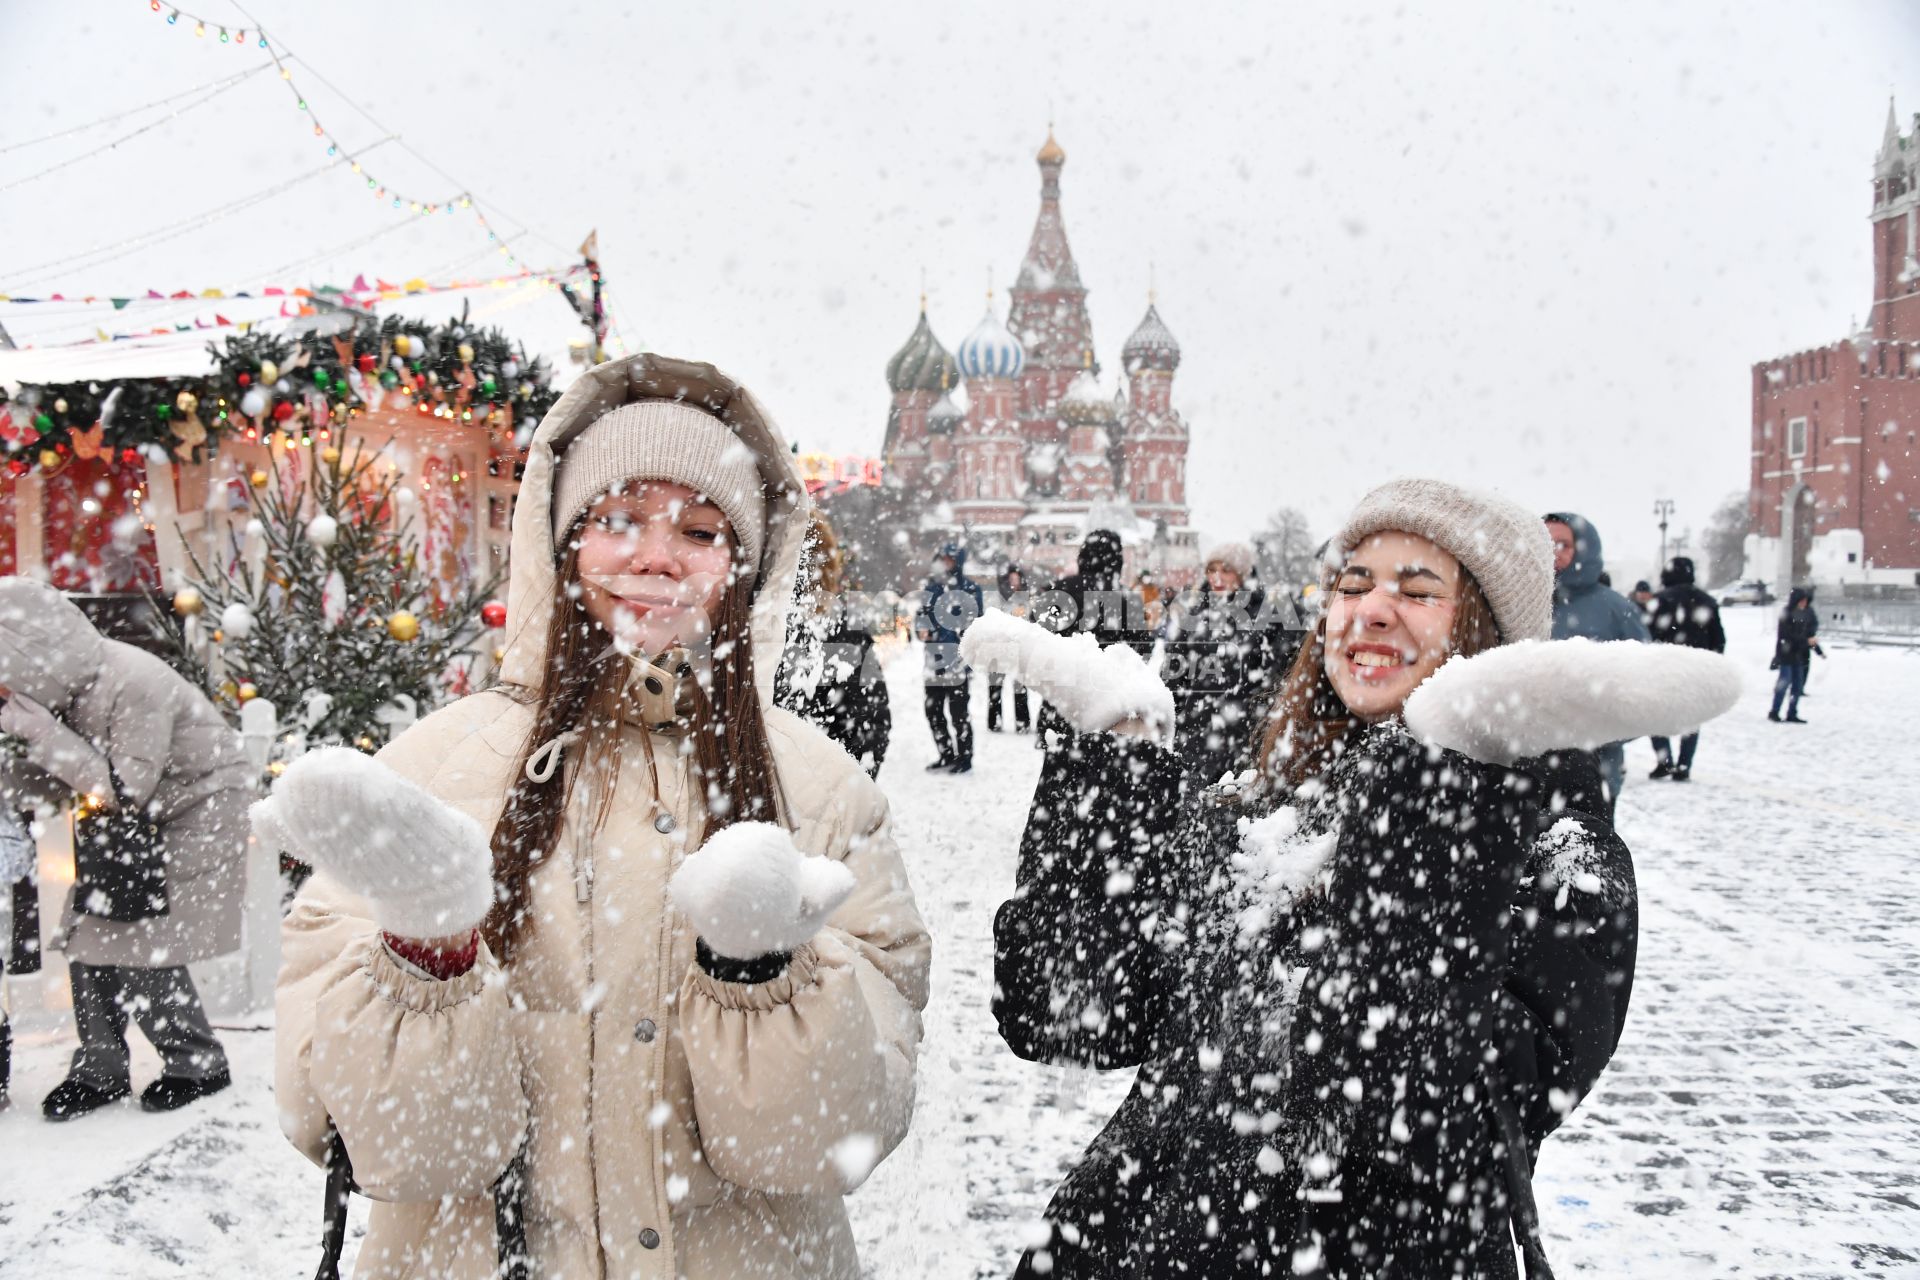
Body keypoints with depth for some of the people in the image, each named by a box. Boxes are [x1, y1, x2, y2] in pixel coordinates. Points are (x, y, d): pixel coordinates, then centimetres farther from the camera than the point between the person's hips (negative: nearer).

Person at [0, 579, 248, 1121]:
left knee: (141, 953, -8)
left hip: (197, 812, -8)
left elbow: (126, 792, -28)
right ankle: (101, 1070, 18)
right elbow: (60, 786, 3)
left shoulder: (136, 684, -29)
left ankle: (199, 1065, 11)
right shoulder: (62, 684, -5)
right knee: (87, 939, 3)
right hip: (127, 829, 8)